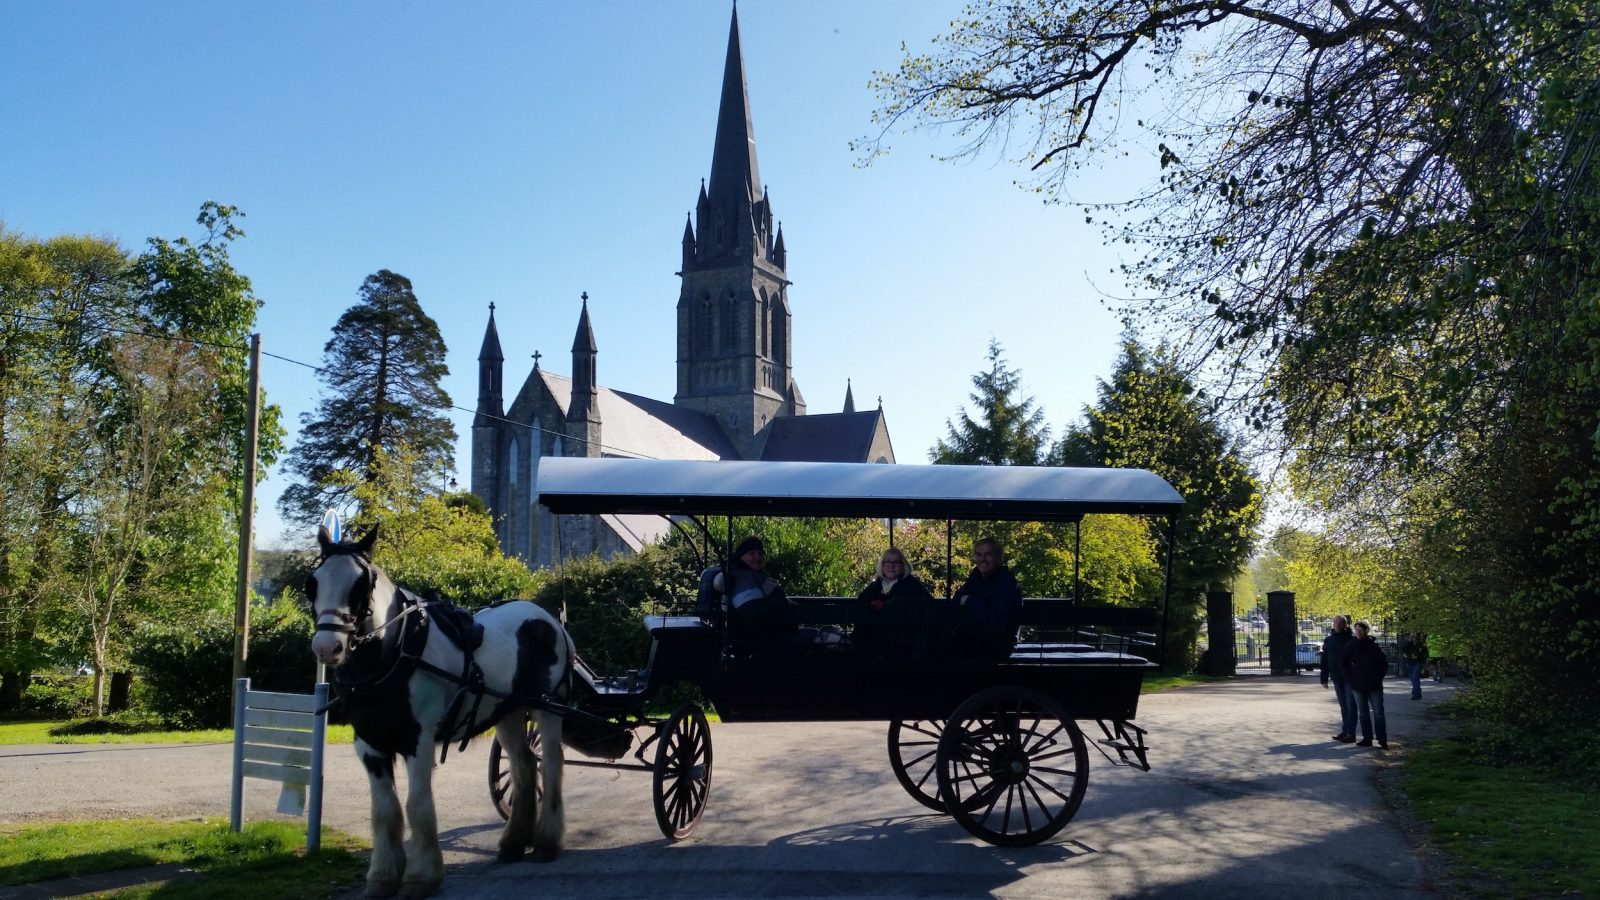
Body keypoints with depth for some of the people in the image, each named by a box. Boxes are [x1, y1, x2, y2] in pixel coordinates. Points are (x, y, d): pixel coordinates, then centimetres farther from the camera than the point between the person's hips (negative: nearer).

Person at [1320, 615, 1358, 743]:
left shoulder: (1352, 639, -7)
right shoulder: (1328, 640, 8)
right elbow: (1324, 661, 10)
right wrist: (1324, 678, 7)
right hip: (1337, 678, 5)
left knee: (1350, 704, -4)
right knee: (1343, 705, 12)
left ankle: (1351, 733, -1)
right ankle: (1345, 731, 18)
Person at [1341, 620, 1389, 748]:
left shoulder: (1374, 646, -3)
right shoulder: (1351, 646, 3)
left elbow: (1384, 664, 1)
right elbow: (1344, 664, 11)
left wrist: (1378, 678, -5)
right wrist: (1350, 677, 3)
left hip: (1374, 685, -3)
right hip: (1357, 685, 3)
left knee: (1378, 712, -2)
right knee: (1363, 713, 8)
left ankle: (1383, 740, 2)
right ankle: (1367, 739, 13)